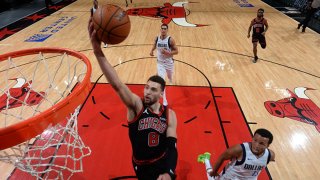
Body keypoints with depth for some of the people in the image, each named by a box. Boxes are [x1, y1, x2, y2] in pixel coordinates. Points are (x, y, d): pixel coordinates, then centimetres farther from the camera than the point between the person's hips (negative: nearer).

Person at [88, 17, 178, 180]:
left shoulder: (169, 115, -15)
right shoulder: (136, 105, -20)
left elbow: (172, 147, -16)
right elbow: (116, 85, -37)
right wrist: (98, 51, -49)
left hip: (163, 163, 1)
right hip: (142, 167, 0)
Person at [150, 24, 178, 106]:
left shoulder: (170, 40, -18)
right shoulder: (157, 38, -7)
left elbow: (176, 51, -13)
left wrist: (167, 53, -29)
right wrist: (152, 50, -4)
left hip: (169, 62, -1)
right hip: (160, 63, 1)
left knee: (170, 77, 25)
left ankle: (170, 79, 68)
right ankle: (164, 100, -1)